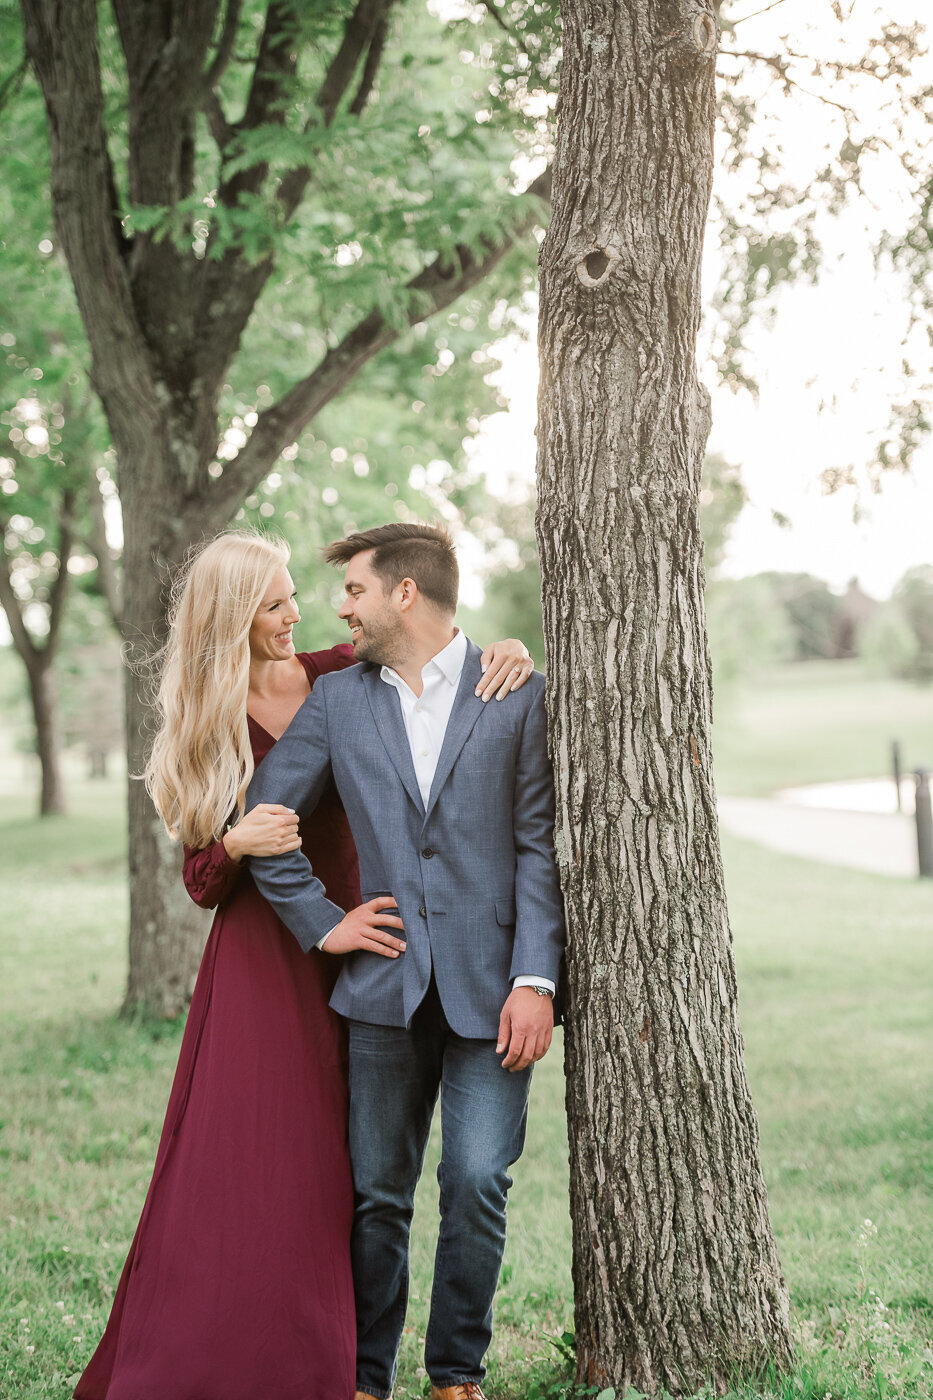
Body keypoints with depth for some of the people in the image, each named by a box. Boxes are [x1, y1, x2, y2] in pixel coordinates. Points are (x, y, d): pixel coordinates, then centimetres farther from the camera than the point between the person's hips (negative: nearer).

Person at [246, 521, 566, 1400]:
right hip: (386, 985, 3)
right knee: (376, 1193, 7)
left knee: (477, 1181, -8)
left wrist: (535, 978, -9)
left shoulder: (519, 693, 1)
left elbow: (540, 844, -3)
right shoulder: (336, 701, 9)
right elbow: (263, 817, 12)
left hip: (489, 986, -2)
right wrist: (320, 923, 4)